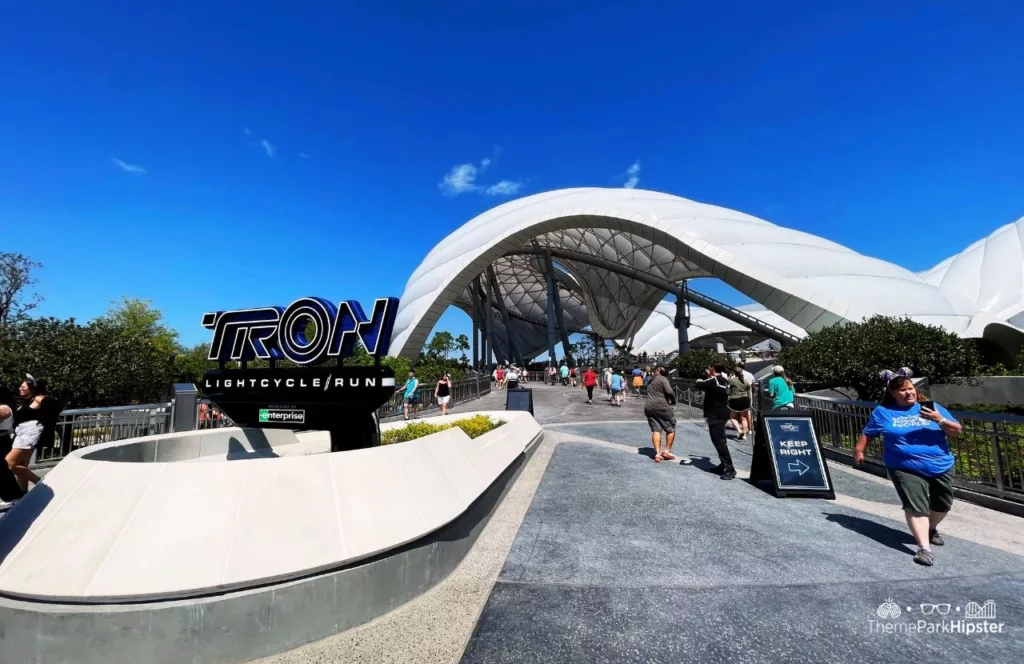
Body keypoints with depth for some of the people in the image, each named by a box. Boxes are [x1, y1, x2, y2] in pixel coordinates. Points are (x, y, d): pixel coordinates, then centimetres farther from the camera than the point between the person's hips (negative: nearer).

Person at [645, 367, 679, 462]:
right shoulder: (663, 379, -2)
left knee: (656, 430, 5)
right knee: (671, 429, 10)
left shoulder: (651, 381, 21)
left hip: (649, 407, 6)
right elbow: (669, 391, -15)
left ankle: (657, 454, -2)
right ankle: (667, 451, 11)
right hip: (662, 407, -6)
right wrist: (673, 401, 0)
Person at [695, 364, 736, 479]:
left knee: (719, 442, -10)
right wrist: (710, 376, 19)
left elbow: (699, 385, -19)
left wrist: (699, 381, 2)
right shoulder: (724, 381, 8)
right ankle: (724, 465, 25)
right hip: (720, 414, 10)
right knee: (719, 440, 18)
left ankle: (730, 469, -10)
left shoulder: (714, 380, -19)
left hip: (715, 416, -10)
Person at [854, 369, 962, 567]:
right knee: (915, 506, -15)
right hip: (907, 469, -4)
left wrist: (940, 420, -17)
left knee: (943, 504, 19)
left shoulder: (932, 407, 3)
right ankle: (924, 548, -13)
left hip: (941, 466, 4)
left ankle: (931, 528, 47)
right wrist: (859, 450, 0)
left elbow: (957, 430, 2)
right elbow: (868, 432, 8)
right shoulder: (883, 412, -1)